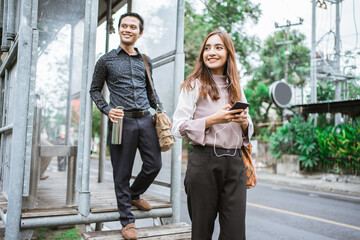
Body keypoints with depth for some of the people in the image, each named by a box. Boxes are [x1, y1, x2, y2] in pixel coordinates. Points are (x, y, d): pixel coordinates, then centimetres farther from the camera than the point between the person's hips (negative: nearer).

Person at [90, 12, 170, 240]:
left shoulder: (145, 61, 14)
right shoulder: (106, 60, 5)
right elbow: (95, 90, 9)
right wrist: (107, 110, -8)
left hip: (145, 119, 4)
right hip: (121, 120, -3)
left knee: (154, 164, 5)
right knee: (122, 172, 2)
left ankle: (135, 195, 35)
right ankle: (127, 221, 15)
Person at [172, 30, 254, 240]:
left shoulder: (236, 89, 16)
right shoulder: (194, 85, 2)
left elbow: (249, 127, 20)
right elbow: (179, 127, -6)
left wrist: (243, 122, -3)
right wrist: (214, 119, -16)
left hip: (235, 162, 4)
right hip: (204, 161, -4)